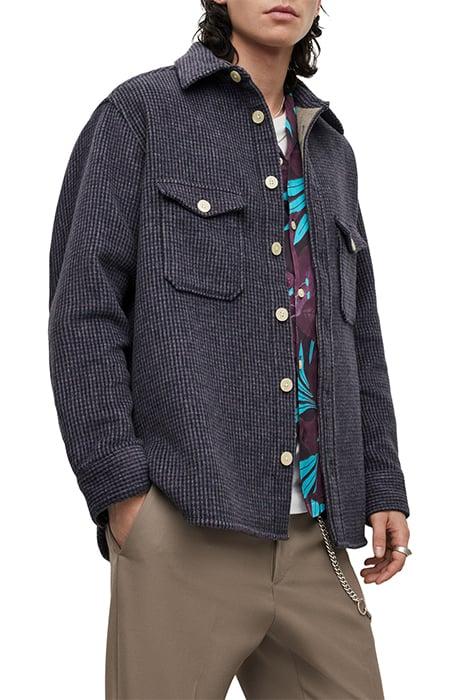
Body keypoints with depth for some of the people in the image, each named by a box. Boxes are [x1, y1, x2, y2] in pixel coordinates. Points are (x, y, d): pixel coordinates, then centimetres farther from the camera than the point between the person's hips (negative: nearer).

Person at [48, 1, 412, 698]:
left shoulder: (332, 152, 21)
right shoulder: (141, 112, 4)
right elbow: (84, 308, -4)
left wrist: (383, 488, 14)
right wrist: (118, 487, -12)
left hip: (317, 537, 5)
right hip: (187, 529, -5)